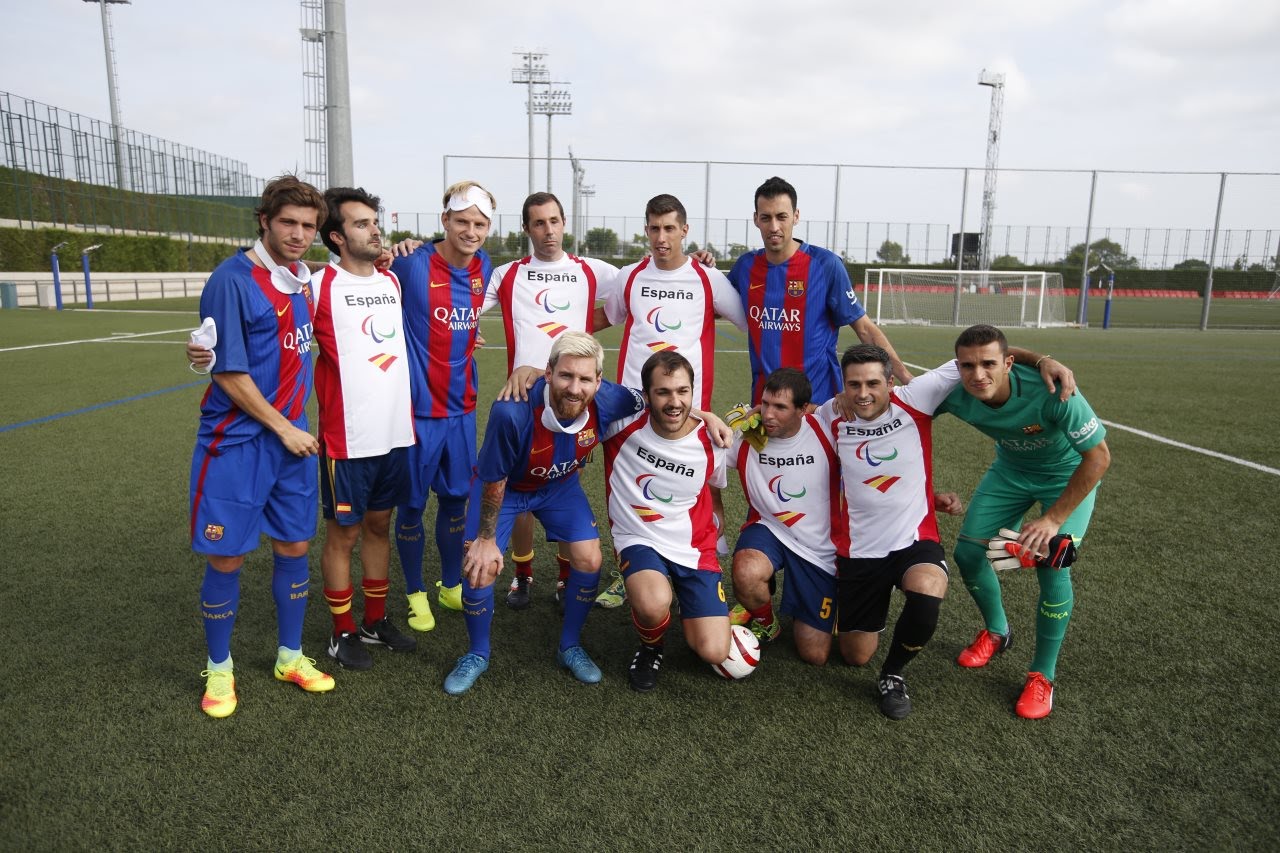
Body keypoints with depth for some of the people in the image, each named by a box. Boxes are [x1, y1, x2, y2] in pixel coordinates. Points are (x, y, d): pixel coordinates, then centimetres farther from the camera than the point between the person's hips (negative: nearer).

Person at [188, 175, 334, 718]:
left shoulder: (304, 279, 6)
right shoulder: (233, 280, -14)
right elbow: (229, 373, -15)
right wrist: (283, 428, -10)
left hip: (293, 438, 6)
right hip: (236, 441, -6)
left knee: (294, 545, 11)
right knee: (225, 557, 4)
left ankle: (290, 657, 28)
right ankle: (218, 669, 24)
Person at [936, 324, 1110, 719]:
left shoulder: (1049, 391, -39)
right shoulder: (953, 394, -28)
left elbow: (1098, 456, -30)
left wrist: (1053, 519, -30)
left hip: (1068, 475, -4)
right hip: (1010, 469, 4)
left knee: (1051, 565, -19)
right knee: (968, 551, -3)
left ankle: (1043, 675, 3)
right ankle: (996, 632, 28)